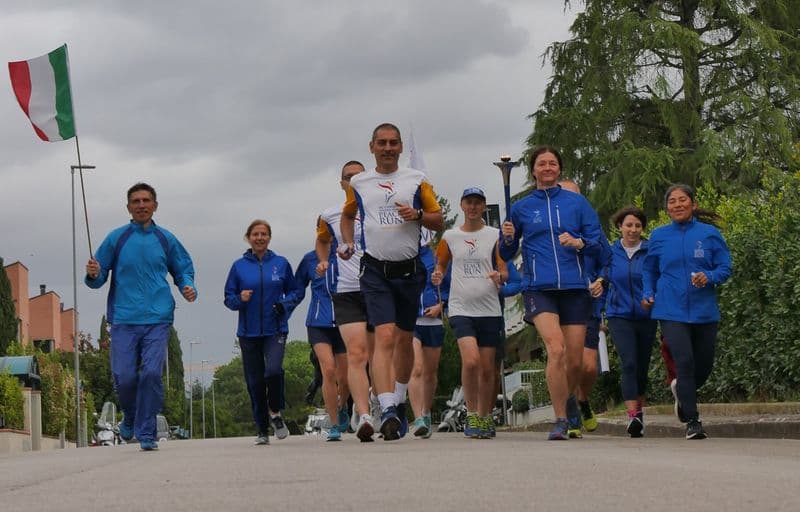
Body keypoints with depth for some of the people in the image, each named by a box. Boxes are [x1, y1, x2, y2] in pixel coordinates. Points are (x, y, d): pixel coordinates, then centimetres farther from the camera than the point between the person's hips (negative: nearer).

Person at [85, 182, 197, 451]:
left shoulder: (166, 240, 9)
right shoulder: (116, 238, 5)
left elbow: (183, 269, 18)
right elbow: (99, 277, 9)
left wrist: (188, 287, -2)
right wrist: (93, 275, -14)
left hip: (157, 320, 0)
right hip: (124, 320, 0)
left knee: (151, 374, -11)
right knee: (124, 377, -4)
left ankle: (146, 433, -1)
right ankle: (130, 419, 26)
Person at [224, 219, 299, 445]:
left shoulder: (281, 263, 4)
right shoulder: (239, 266, 4)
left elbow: (294, 291, 13)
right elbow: (228, 298, 8)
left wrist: (284, 304, -7)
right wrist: (240, 299, -14)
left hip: (275, 329, -1)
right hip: (248, 333, 1)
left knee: (273, 370, -22)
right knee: (255, 382, 3)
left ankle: (275, 413, 5)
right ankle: (262, 431, 15)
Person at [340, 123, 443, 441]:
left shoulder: (417, 180, 6)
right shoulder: (358, 184, 8)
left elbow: (439, 221, 8)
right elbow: (347, 215, 26)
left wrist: (418, 215, -11)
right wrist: (348, 243, 9)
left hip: (410, 270, 2)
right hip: (376, 270, -2)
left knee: (404, 339, 11)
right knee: (384, 336, -17)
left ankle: (398, 401, 31)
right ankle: (387, 410, -26)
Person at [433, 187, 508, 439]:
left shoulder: (495, 236, 6)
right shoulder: (449, 236, 9)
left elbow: (506, 272, 5)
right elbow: (441, 264, 21)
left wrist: (500, 276, -18)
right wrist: (438, 275, -2)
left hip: (490, 310, 1)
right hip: (461, 308, -1)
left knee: (487, 368, 4)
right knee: (471, 360, -20)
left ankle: (485, 417, 19)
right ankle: (471, 414, -7)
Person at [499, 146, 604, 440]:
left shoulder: (577, 202, 10)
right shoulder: (522, 208, 10)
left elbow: (598, 243, 8)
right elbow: (506, 255, 13)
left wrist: (579, 242, -12)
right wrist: (508, 238, -8)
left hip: (574, 287, 1)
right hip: (539, 289, -1)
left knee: (575, 361, 2)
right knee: (556, 350, -22)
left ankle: (568, 405, 32)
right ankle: (560, 420, -15)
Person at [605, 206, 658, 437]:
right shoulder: (610, 253, 4)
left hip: (646, 317, 1)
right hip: (620, 316, -1)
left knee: (642, 367, 10)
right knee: (629, 363, -18)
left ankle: (639, 411, 29)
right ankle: (633, 415, -23)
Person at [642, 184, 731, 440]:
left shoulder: (710, 234, 3)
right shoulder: (659, 236, 7)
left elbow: (725, 268, 3)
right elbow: (649, 269, 20)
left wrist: (709, 277, -17)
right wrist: (648, 294, 5)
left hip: (704, 311, 1)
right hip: (671, 311, -1)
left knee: (704, 364, 10)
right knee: (685, 361, -15)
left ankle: (684, 394, 42)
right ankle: (692, 421, -9)